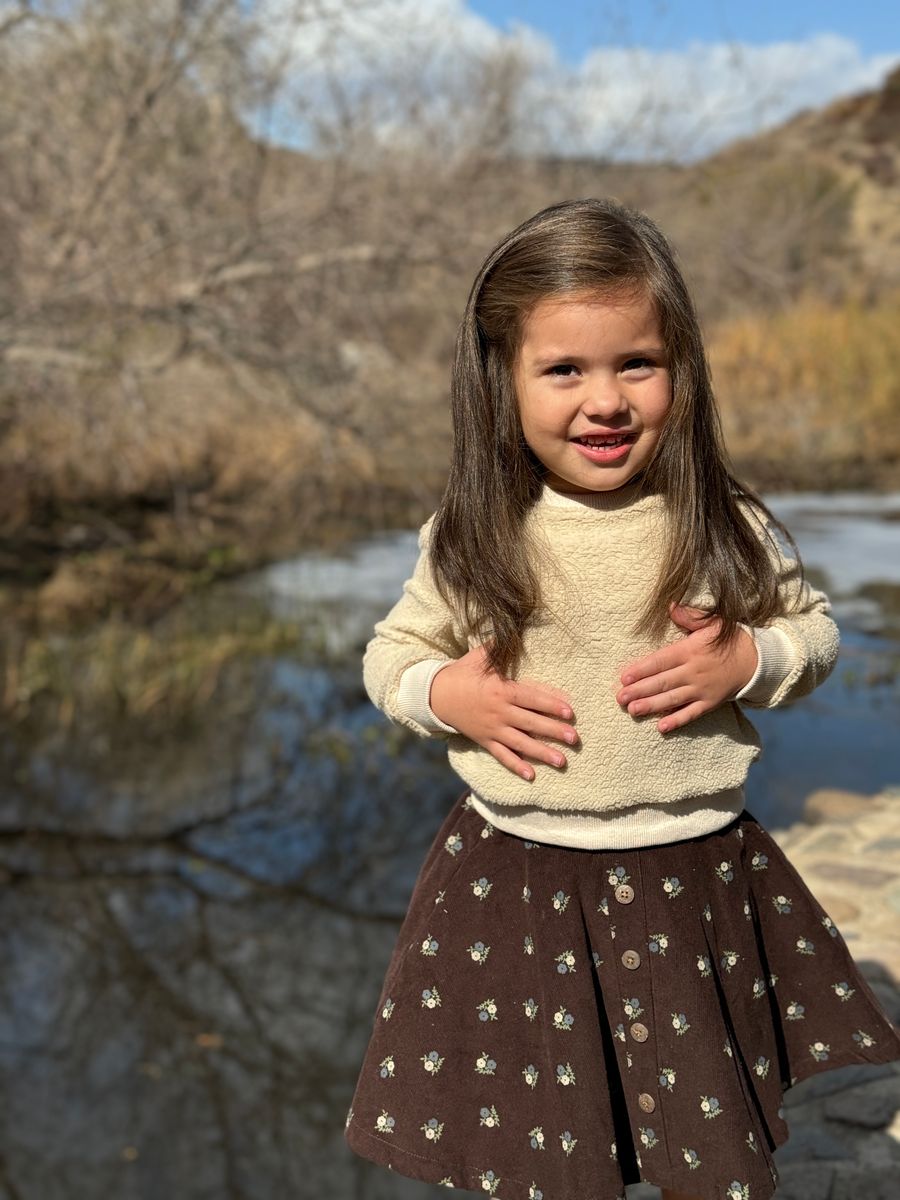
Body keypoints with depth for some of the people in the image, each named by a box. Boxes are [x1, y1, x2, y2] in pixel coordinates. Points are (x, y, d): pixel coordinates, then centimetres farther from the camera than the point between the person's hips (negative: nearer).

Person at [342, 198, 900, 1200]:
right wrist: (445, 694, -15)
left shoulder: (728, 530, -7)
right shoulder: (469, 543, -7)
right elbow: (390, 655, 5)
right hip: (514, 882, 0)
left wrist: (750, 659, -14)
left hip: (694, 876, 1)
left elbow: (813, 626, 6)